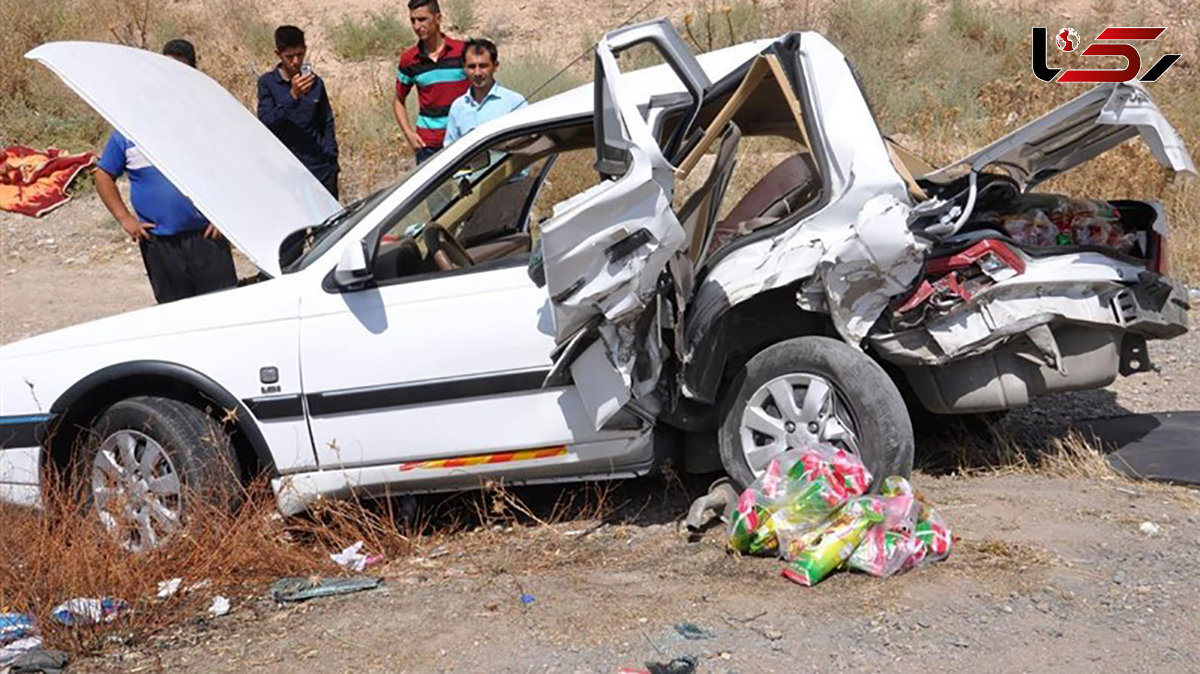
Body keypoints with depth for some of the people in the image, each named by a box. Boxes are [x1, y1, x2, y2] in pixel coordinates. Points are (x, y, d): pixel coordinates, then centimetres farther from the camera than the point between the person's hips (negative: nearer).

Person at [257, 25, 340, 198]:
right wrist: (293, 96, -27)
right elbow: (266, 121, -15)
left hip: (320, 169, 2)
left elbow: (327, 125, 12)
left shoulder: (315, 83, 6)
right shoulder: (267, 83, -2)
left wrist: (331, 163, 6)